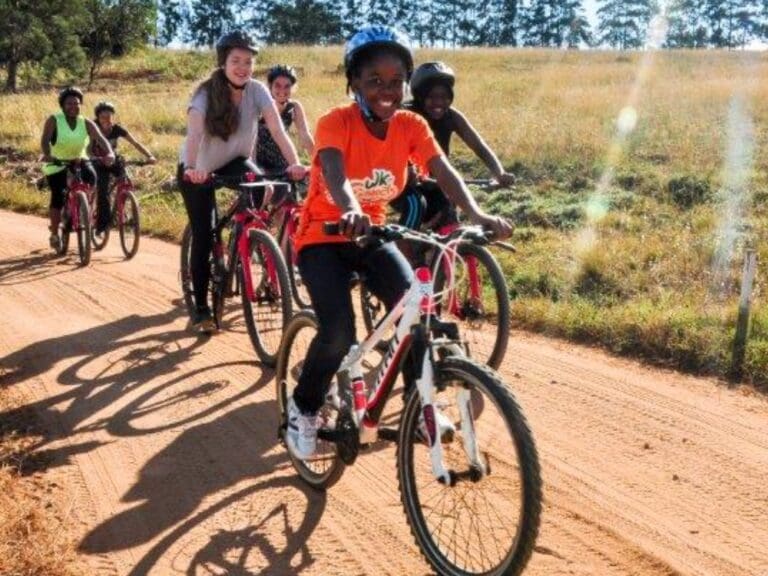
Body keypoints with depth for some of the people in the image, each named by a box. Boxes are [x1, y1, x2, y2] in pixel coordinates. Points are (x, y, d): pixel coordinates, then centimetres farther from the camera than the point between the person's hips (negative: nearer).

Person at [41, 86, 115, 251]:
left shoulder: (86, 123, -7)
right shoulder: (54, 120, -13)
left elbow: (100, 139, -20)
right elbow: (45, 140, -26)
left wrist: (110, 153, -41)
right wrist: (47, 155, -47)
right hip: (57, 165, -2)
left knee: (91, 177, -28)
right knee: (58, 198, -11)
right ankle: (54, 235, 8)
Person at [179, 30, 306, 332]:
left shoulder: (257, 90, -17)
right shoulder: (206, 93, -24)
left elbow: (277, 129, -29)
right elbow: (194, 134, -40)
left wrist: (294, 162, -46)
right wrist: (191, 168, -59)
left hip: (233, 162, 3)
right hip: (198, 170, -2)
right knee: (204, 236, -8)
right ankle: (201, 307, 6)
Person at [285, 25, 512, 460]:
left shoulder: (411, 126, -9)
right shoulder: (336, 123, -21)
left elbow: (445, 172, -22)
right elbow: (335, 176, -40)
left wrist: (477, 215, -41)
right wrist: (351, 214, -62)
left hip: (373, 235, 4)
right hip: (324, 236, -4)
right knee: (339, 333, -24)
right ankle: (304, 407, 5)